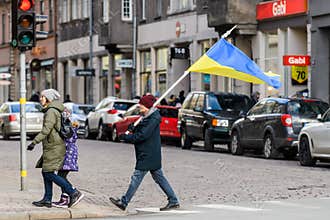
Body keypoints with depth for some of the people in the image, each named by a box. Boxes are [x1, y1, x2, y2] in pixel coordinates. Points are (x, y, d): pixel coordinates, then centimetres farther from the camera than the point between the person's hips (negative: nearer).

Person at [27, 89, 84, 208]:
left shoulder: (51, 111, -14)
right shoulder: (56, 110, 16)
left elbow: (46, 130, -23)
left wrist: (34, 142, -26)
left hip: (54, 147, -10)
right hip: (51, 147, 10)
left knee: (50, 174, -11)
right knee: (45, 172, 11)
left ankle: (74, 193, -14)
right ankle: (47, 199, 13)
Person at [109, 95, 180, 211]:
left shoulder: (154, 119, -18)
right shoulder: (147, 117, 13)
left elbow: (142, 135, -23)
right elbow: (138, 131, 17)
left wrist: (125, 137, -17)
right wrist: (130, 133, -4)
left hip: (148, 155, -10)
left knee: (136, 177, -6)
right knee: (159, 177, 12)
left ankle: (124, 202, -2)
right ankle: (173, 201, 15)